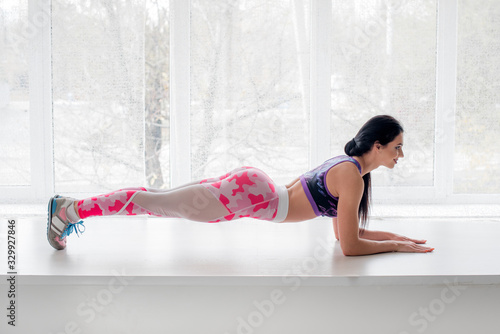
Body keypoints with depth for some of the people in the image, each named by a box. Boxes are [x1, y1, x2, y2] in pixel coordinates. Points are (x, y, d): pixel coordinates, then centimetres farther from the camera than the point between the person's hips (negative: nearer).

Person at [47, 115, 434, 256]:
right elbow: (350, 246, -17)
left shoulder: (347, 164, 12)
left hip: (250, 184, 8)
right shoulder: (352, 176, -16)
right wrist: (397, 246, -7)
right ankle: (72, 209, 7)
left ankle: (73, 207, 24)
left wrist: (396, 235, 16)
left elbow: (345, 230, 21)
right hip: (250, 192, -8)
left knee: (163, 203, 14)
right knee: (160, 203, -2)